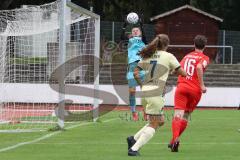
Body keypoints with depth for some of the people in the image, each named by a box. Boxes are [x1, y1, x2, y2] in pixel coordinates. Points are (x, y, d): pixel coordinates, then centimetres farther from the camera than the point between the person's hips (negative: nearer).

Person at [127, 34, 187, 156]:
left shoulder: (148, 56, 13)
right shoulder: (168, 56, -1)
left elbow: (135, 73, 11)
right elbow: (182, 73, 4)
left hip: (144, 92, 7)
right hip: (155, 94, -7)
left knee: (160, 121, 19)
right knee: (154, 125, 1)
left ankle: (134, 139, 12)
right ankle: (134, 149, -9)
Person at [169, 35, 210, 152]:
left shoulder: (187, 56, 17)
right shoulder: (204, 58, 2)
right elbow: (199, 67, -19)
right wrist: (202, 85, -17)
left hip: (181, 86, 2)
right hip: (195, 90, -2)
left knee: (178, 115, -10)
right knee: (185, 117, 14)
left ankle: (175, 139, -32)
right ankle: (173, 141, 14)